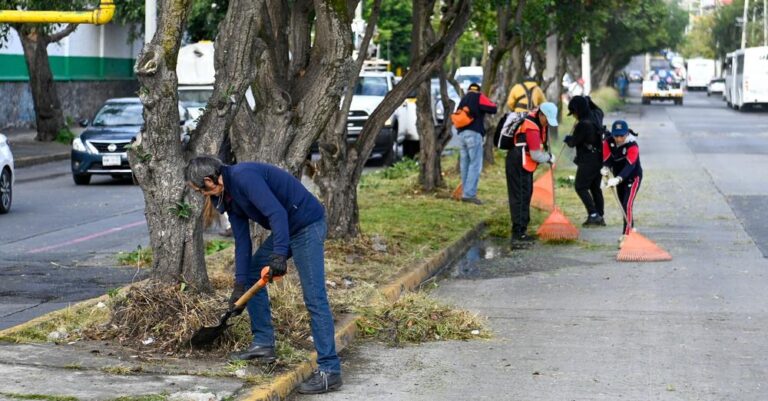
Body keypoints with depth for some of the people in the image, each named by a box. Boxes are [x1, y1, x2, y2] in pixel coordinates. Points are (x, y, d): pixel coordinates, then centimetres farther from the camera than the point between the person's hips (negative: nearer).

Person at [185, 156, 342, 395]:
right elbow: (242, 241, 10)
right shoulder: (228, 195, 9)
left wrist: (279, 255, -34)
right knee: (251, 275, 16)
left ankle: (329, 371, -14)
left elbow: (277, 213, -29)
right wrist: (239, 284, 7)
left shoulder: (243, 177, -21)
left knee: (314, 298, -13)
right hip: (285, 229, 10)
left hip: (307, 225, -10)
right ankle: (263, 344, 22)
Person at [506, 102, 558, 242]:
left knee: (526, 195, 14)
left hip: (525, 165, 10)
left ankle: (521, 229, 20)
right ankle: (518, 232, -11)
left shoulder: (537, 118, 6)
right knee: (520, 197, -10)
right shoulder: (531, 128, -23)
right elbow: (536, 155, -23)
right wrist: (549, 157, -5)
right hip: (518, 164, -10)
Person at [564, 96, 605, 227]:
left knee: (580, 187, -3)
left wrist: (567, 138, 10)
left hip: (588, 161, -9)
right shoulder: (594, 118, 7)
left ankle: (593, 215, -13)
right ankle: (600, 217, 15)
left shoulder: (583, 124, -19)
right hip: (599, 159, 9)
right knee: (595, 187, 14)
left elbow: (573, 142, -11)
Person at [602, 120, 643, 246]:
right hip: (619, 178, 6)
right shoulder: (608, 142, -13)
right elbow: (607, 159, -18)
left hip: (633, 177, -6)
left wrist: (617, 179, -54)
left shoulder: (632, 146, -29)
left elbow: (629, 166, -39)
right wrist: (605, 168, -43)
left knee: (627, 205, -18)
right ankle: (631, 229, 38)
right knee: (623, 205, 17)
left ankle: (626, 236, -21)